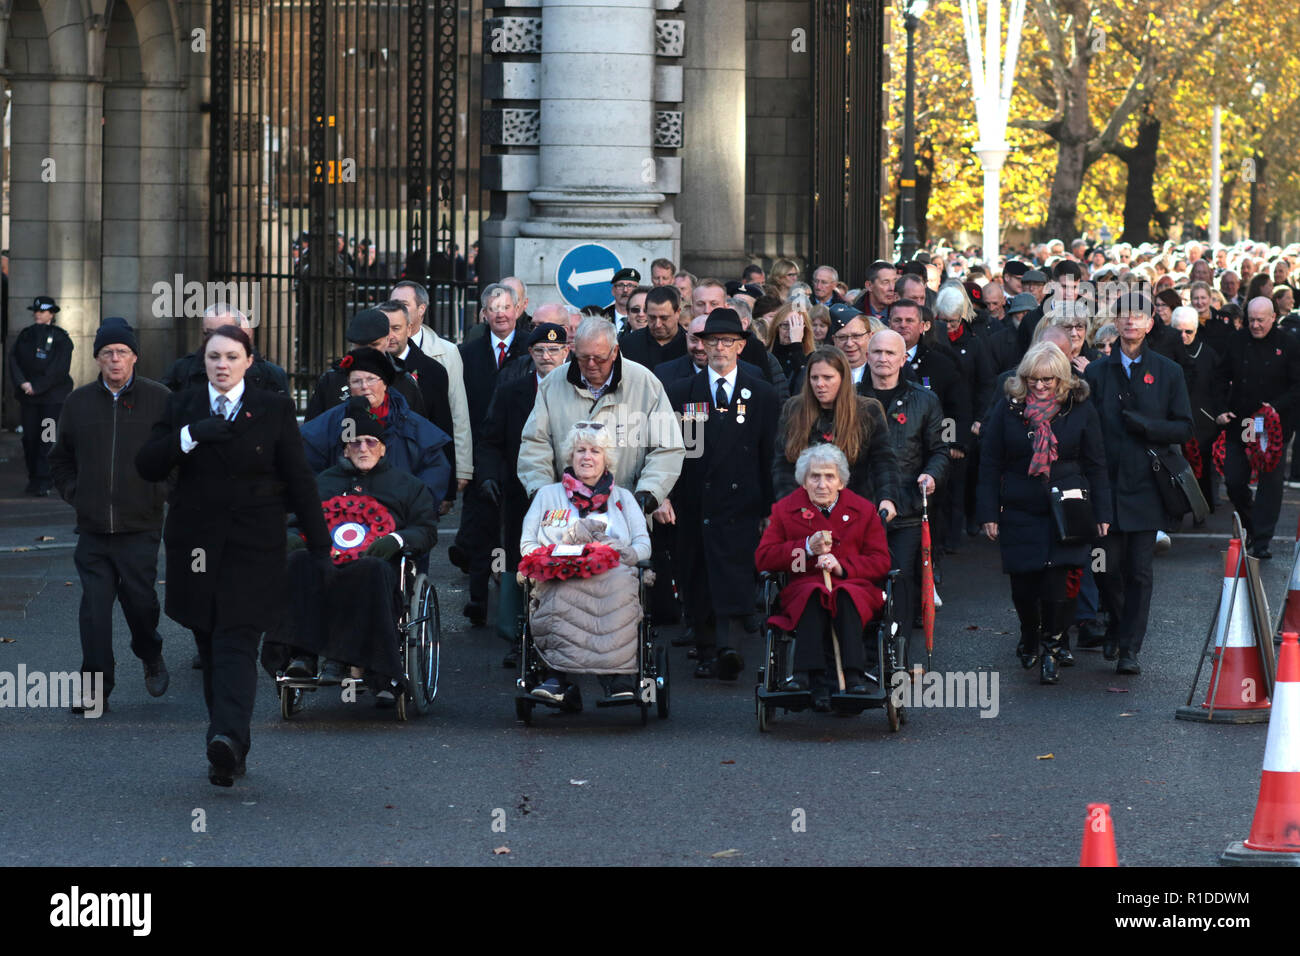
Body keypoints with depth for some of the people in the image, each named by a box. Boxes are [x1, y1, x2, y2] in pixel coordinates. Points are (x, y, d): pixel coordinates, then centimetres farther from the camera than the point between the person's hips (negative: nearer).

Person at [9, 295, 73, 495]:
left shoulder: (61, 338, -5)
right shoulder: (25, 335, 10)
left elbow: (59, 369, -12)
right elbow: (13, 359, 2)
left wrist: (37, 387, -14)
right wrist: (22, 383, -14)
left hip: (52, 396, -4)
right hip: (28, 396, 4)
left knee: (48, 438, -9)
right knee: (29, 437, 4)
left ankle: (44, 481, -8)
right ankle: (33, 479, 13)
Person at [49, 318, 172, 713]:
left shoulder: (158, 399, 0)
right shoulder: (79, 402, 9)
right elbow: (60, 458, 21)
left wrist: (161, 492, 0)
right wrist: (74, 493, 9)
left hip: (140, 525, -2)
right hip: (93, 528, 2)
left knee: (139, 598, -2)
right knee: (95, 607, -2)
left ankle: (151, 657, 27)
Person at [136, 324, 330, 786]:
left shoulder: (273, 409, 3)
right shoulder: (181, 407, 9)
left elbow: (299, 480, 5)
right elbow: (147, 466, 1)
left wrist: (320, 546, 3)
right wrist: (191, 434, -15)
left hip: (253, 548, -3)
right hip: (196, 548, 3)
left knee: (237, 643, -16)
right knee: (211, 649, 6)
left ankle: (228, 739, -32)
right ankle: (228, 751, 12)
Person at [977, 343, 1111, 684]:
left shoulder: (1079, 409, 1)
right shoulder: (1009, 407, 2)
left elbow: (1096, 464, 6)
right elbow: (990, 463, 5)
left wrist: (1101, 513, 3)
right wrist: (988, 512, 0)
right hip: (1020, 512, 1)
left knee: (1059, 580, -11)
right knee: (1023, 584, 4)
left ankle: (1052, 647, 7)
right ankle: (1029, 638, 31)